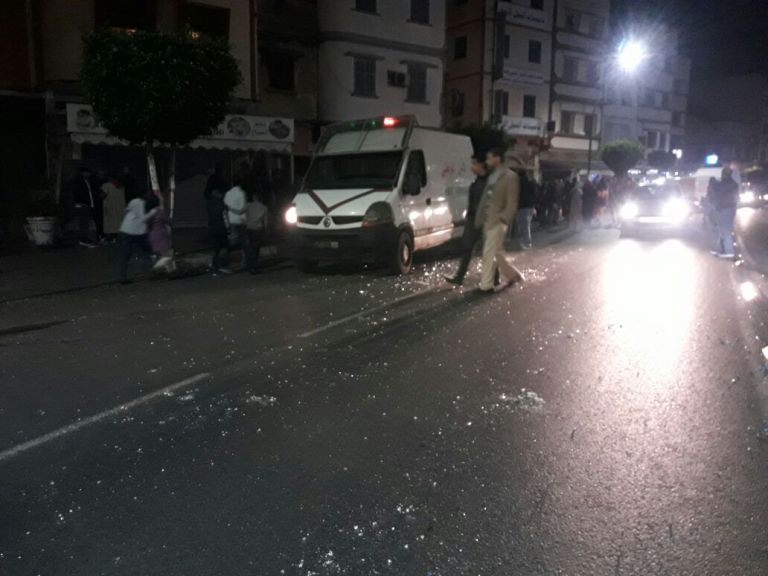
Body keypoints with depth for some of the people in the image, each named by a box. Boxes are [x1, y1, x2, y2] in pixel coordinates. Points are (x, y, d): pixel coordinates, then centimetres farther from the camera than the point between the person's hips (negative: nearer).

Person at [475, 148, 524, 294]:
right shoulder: (492, 176, 15)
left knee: (489, 255, -5)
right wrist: (479, 217, 10)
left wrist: (503, 219, -19)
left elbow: (512, 202, -12)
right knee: (497, 253, 15)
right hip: (487, 221, 8)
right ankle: (513, 275, 31)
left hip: (497, 222, -8)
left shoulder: (510, 176, -9)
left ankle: (486, 286, 2)